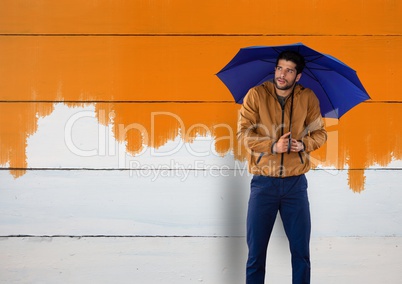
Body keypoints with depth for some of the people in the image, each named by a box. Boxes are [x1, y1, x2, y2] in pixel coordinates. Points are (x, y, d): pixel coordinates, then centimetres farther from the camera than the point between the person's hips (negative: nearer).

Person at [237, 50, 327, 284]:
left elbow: (320, 133, 6)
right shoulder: (256, 94, -2)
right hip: (263, 183, -1)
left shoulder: (308, 98, 2)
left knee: (301, 250, 8)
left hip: (296, 183, 1)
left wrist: (304, 144, -14)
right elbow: (244, 133, -7)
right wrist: (273, 146, -20)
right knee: (256, 250, 5)